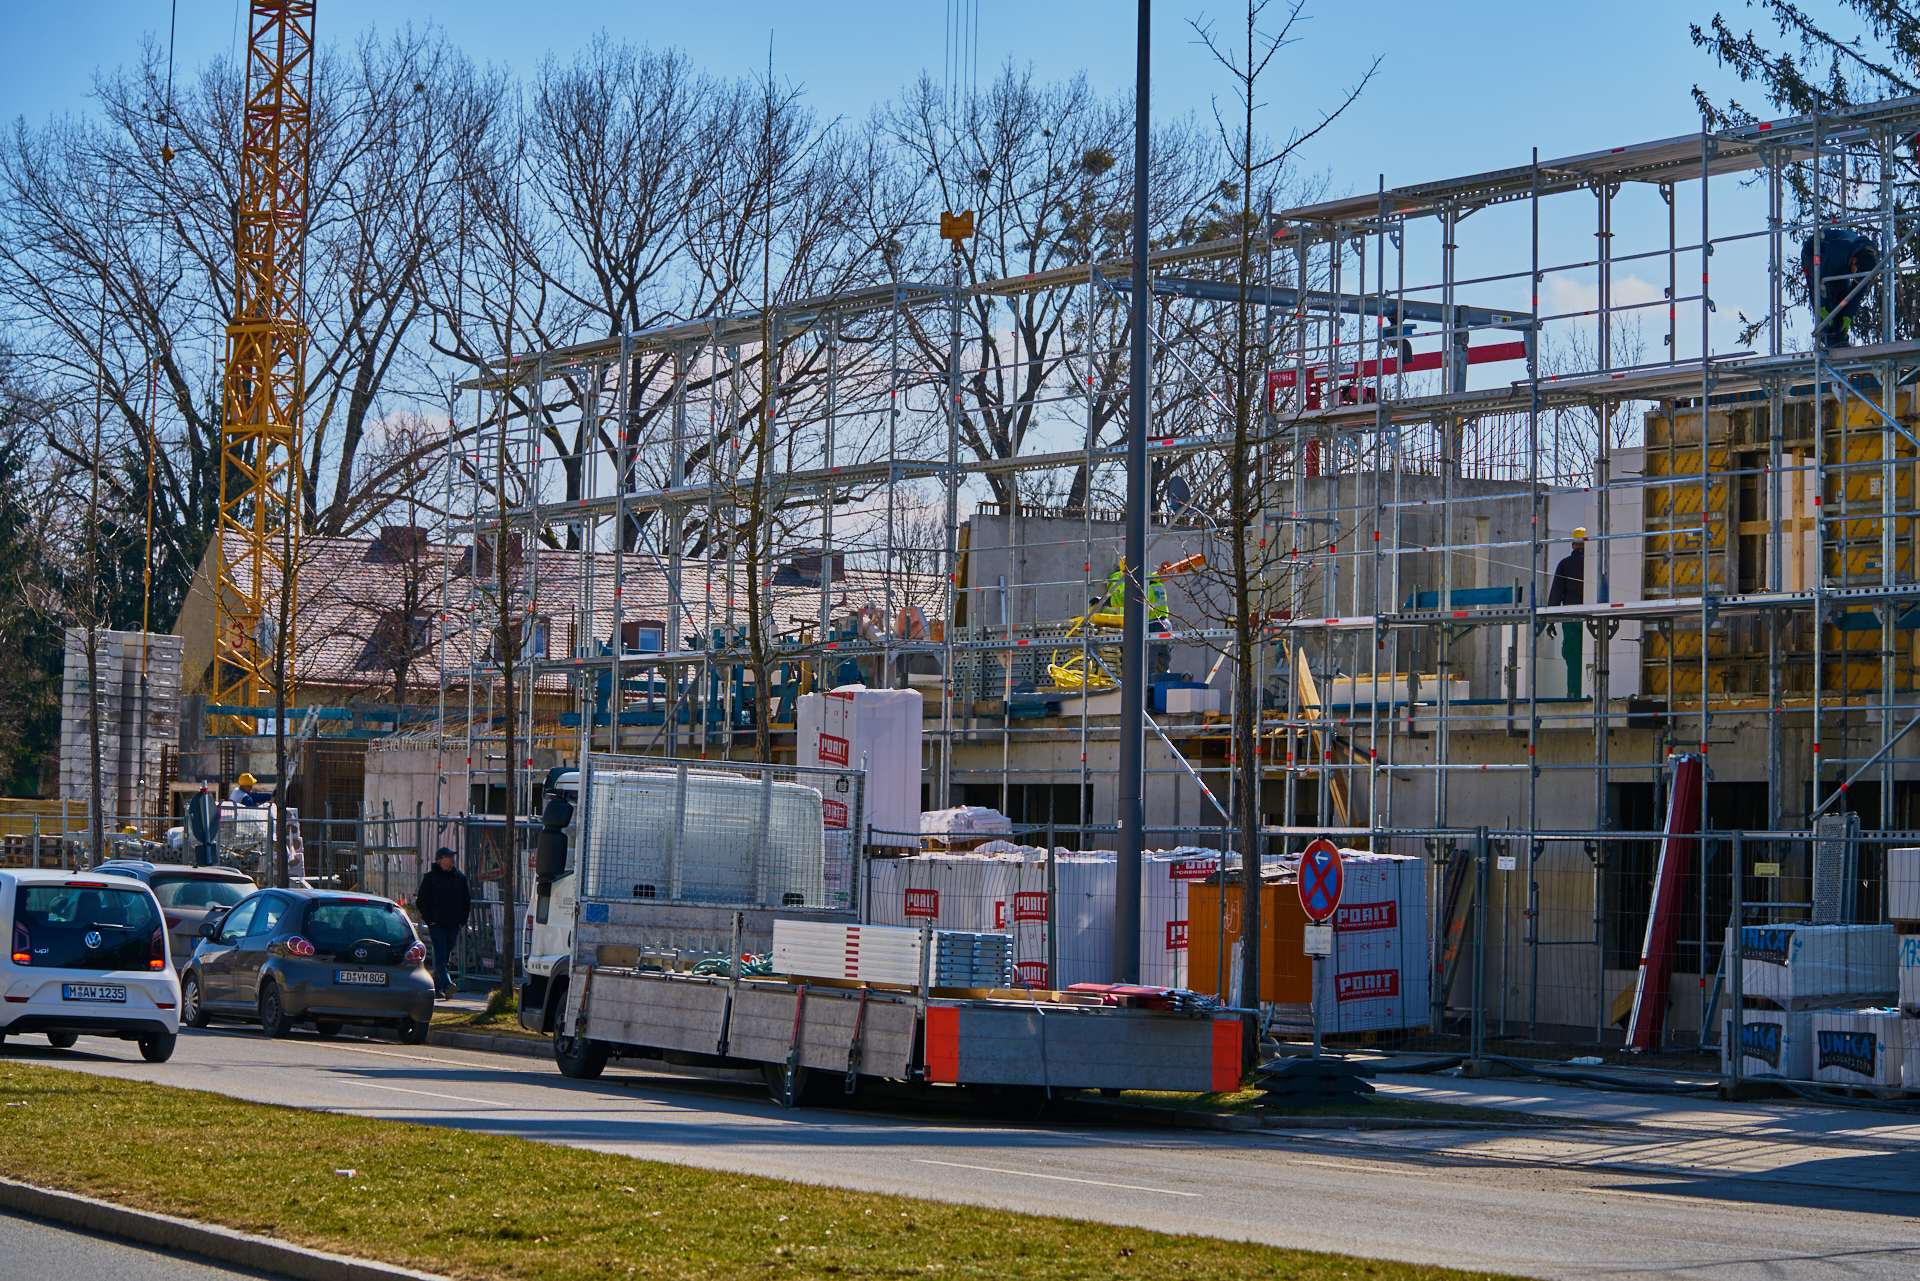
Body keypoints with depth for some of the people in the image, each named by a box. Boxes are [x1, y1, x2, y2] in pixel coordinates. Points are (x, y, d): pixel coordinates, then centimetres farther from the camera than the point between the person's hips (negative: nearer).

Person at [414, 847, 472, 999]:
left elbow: (466, 901, 20)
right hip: (436, 924, -5)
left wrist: (462, 921, 9)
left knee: (445, 956, 8)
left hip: (453, 926, 5)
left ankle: (436, 988, 16)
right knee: (440, 954, -16)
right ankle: (446, 985, -29)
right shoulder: (430, 877, 0)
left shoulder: (459, 878, 12)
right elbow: (421, 901, 1)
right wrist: (429, 920, -8)